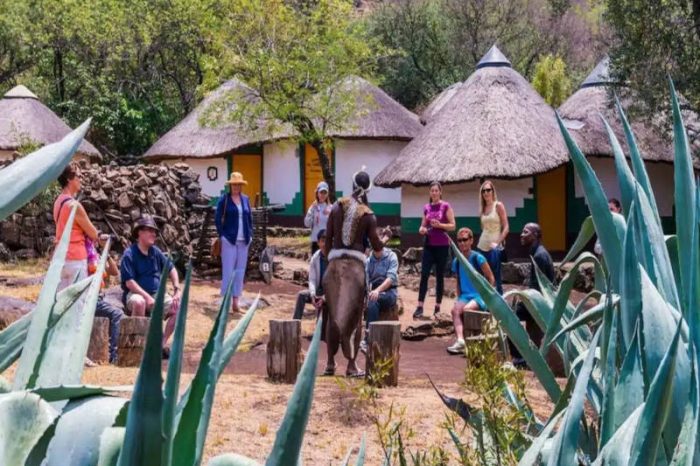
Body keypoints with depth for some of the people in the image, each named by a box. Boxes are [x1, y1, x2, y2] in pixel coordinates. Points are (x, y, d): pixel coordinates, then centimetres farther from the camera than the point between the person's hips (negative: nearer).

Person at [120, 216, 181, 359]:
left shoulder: (155, 252, 9)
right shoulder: (129, 254, -10)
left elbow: (171, 269, 18)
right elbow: (129, 282, -17)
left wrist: (177, 290, 4)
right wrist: (147, 297, -26)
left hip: (157, 294, 6)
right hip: (135, 294, -6)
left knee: (178, 306, -14)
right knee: (139, 302, -39)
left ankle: (162, 343, -6)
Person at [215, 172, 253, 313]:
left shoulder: (245, 199, 12)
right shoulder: (224, 199, -1)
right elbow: (218, 219, -1)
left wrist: (250, 235, 8)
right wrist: (222, 235, -7)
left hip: (243, 241, 5)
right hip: (229, 240, -5)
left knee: (240, 271, 6)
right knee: (228, 271, -5)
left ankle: (235, 302, 12)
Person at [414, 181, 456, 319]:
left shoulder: (445, 206, -3)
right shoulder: (426, 207, 10)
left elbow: (452, 226, -5)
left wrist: (439, 225, -21)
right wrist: (422, 229, -5)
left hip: (442, 246, -3)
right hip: (429, 245, 3)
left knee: (439, 276, 3)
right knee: (424, 275, -5)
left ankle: (438, 307, 10)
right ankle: (420, 307, -7)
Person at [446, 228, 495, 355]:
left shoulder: (478, 258, -7)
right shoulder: (456, 262, 9)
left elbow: (491, 278, -4)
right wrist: (459, 299, 9)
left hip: (480, 296, -5)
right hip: (465, 296, 5)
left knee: (466, 309, -33)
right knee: (455, 310, -27)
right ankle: (460, 341, -39)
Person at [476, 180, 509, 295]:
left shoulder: (498, 205, -5)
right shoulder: (482, 209, 12)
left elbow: (506, 227, -9)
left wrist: (498, 243, -17)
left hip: (494, 248, -6)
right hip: (482, 246, 6)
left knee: (496, 278, -6)